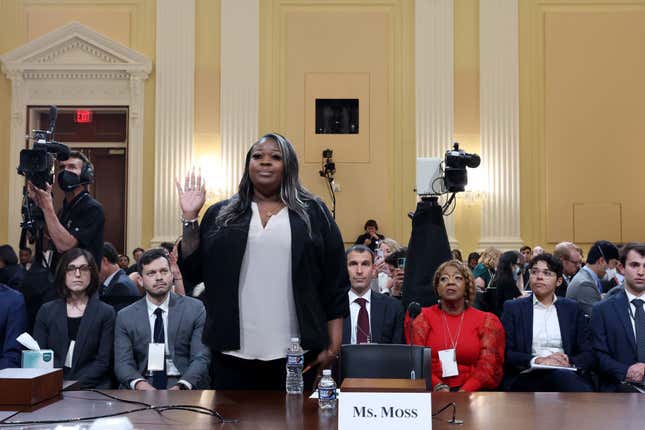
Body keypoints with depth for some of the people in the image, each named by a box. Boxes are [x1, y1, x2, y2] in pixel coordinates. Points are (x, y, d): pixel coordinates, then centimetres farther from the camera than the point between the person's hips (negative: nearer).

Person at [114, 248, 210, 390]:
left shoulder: (195, 309, 3)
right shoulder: (125, 316, 7)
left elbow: (201, 357, -4)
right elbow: (123, 362, 0)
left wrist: (181, 387, -23)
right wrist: (140, 384, -22)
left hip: (183, 385, -1)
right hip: (142, 387, 2)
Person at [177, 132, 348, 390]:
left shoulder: (313, 213, 6)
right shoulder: (220, 214, 10)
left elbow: (335, 281, 4)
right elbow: (193, 271, 7)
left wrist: (334, 343, -1)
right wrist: (189, 217, -2)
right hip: (233, 352, 1)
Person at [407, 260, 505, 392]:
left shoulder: (487, 321, 11)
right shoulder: (420, 317, 10)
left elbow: (487, 366, 1)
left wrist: (463, 393, -16)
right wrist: (439, 387, -16)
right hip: (431, 394, 0)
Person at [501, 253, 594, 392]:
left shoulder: (572, 308, 18)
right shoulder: (513, 308, 11)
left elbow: (588, 354, 11)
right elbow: (505, 353, 1)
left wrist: (569, 362, -12)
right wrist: (537, 360, -15)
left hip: (567, 374, 2)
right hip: (527, 378, -2)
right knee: (562, 376, -36)